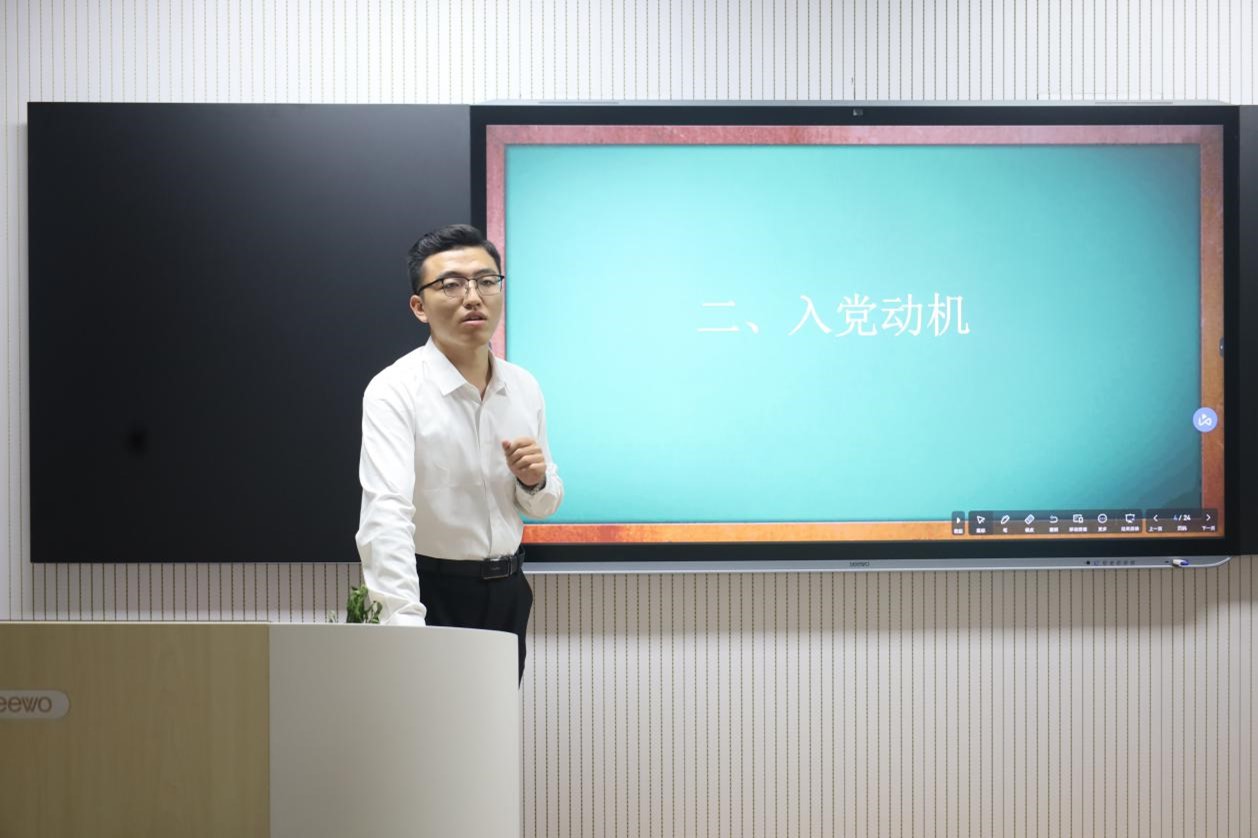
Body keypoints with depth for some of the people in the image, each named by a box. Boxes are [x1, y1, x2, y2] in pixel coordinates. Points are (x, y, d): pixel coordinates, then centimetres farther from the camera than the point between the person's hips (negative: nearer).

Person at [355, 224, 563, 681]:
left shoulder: (524, 388, 2)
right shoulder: (395, 391, -17)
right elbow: (387, 512, -30)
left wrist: (535, 481, -11)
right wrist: (404, 622, -43)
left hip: (507, 591, 5)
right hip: (431, 592, -5)